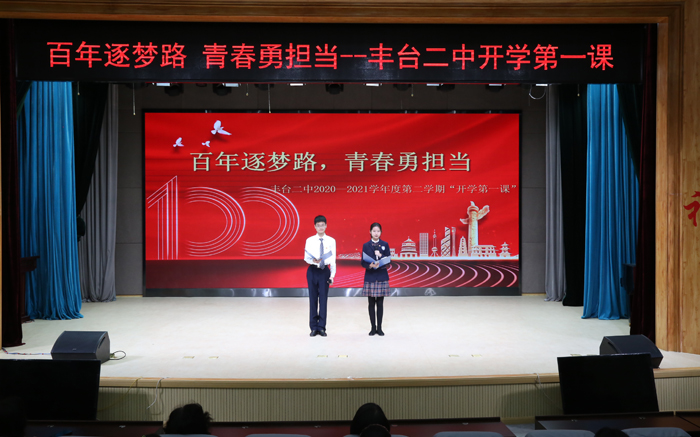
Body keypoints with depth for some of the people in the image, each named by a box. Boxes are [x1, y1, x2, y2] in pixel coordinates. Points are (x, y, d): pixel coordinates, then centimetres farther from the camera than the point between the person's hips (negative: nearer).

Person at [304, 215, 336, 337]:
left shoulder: (331, 241, 3)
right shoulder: (310, 240, 3)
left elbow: (333, 260, 3)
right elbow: (306, 257, -1)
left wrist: (332, 275, -2)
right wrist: (314, 260, -23)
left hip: (325, 271, 0)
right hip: (313, 271, 0)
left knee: (323, 298, 0)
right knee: (313, 298, 3)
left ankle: (321, 327, 9)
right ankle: (314, 327, 12)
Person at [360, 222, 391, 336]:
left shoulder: (385, 245, 5)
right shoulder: (366, 245, 3)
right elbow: (363, 263, -1)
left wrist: (381, 256, -16)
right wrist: (370, 265, -20)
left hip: (382, 277, 0)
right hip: (370, 277, 0)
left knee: (380, 303, 2)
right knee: (371, 303, 2)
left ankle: (379, 327, 11)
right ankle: (373, 328, 10)